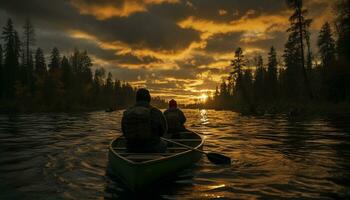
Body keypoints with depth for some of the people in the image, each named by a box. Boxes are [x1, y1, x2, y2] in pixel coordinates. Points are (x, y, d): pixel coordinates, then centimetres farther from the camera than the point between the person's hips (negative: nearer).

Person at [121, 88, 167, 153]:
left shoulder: (126, 113, -7)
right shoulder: (156, 112, -17)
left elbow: (125, 133, 3)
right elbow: (162, 131, -5)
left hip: (132, 149, 3)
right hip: (153, 149, -3)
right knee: (163, 144, 30)